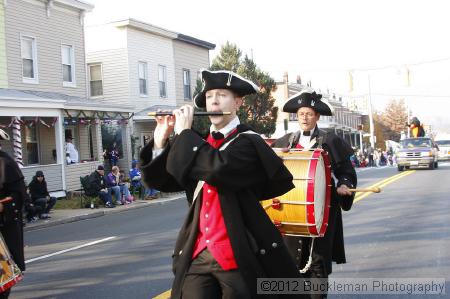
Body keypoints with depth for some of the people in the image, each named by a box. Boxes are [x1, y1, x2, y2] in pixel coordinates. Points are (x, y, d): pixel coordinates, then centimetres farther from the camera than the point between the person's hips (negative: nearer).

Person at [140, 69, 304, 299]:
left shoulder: (249, 143, -6)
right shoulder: (199, 144, 12)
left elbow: (218, 169, -26)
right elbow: (159, 181, 11)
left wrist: (184, 133, -13)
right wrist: (161, 141, -4)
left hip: (238, 255, -5)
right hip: (198, 253, 5)